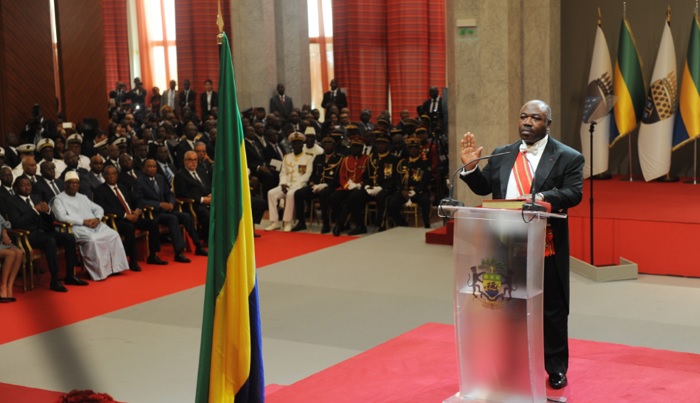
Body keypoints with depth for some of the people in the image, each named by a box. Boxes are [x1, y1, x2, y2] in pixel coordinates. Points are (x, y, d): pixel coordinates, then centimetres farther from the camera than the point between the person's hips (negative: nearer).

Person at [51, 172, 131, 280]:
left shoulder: (83, 197, 27)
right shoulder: (59, 199, 5)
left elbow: (98, 209, 24)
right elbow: (62, 217, -11)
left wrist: (97, 219, -1)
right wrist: (83, 222, -15)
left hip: (94, 225, 7)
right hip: (77, 227, -7)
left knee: (113, 234, -17)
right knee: (92, 239, -35)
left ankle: (115, 266, -15)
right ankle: (98, 271, -27)